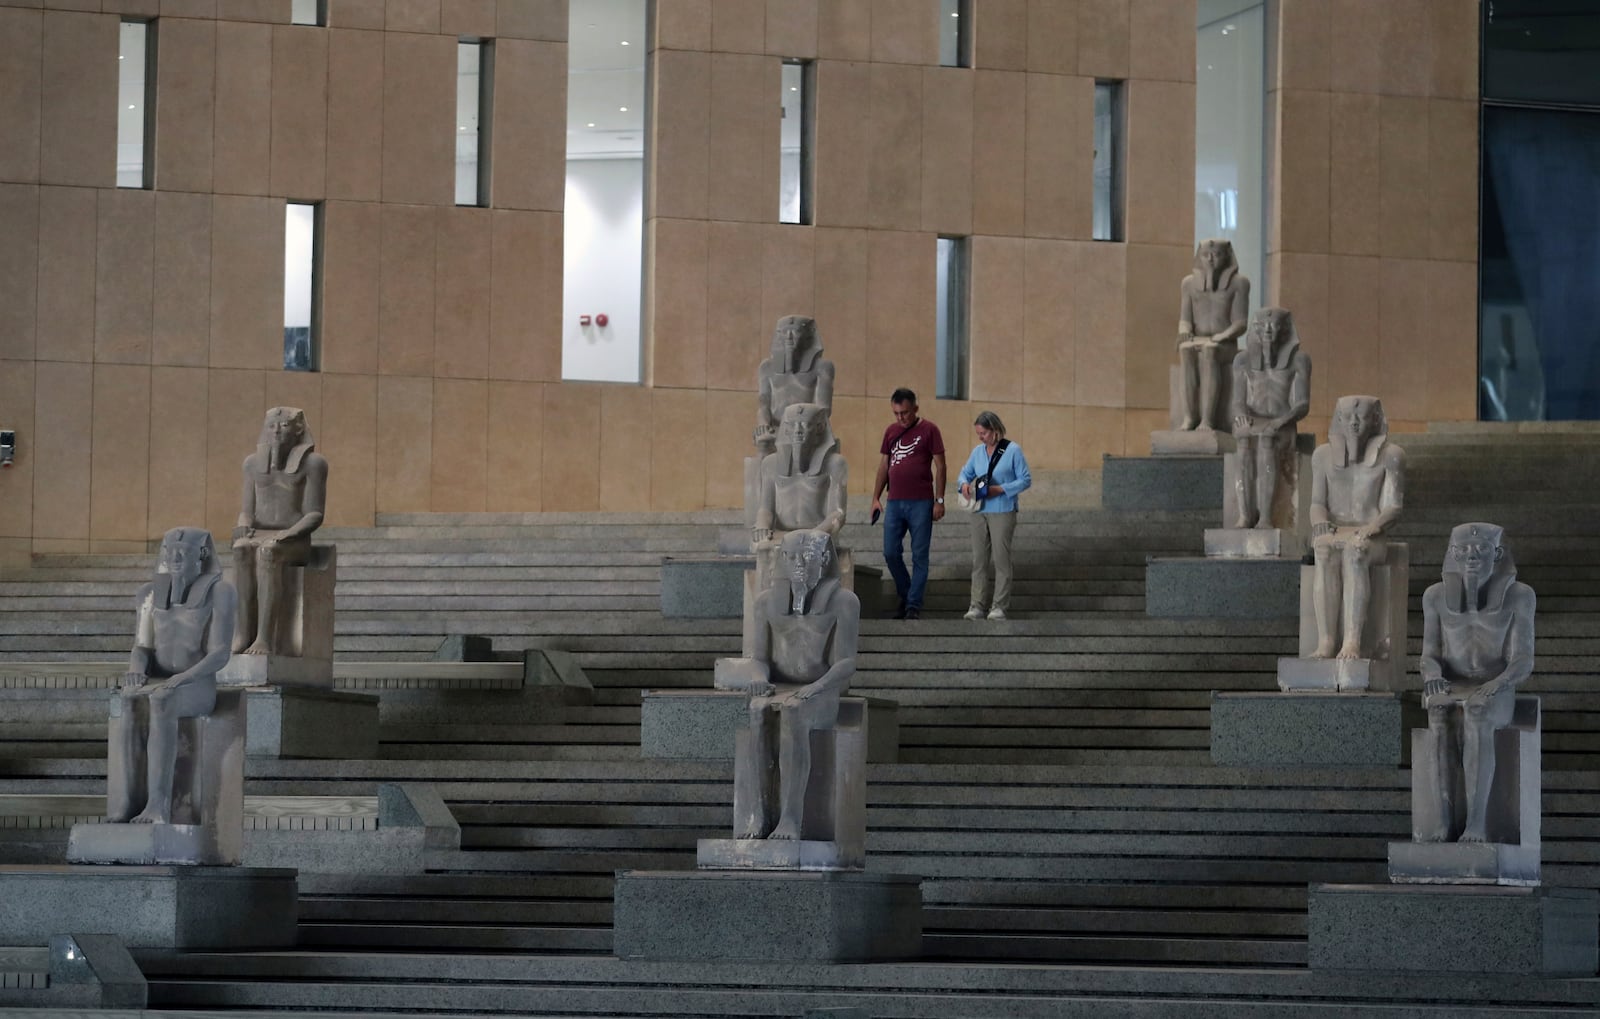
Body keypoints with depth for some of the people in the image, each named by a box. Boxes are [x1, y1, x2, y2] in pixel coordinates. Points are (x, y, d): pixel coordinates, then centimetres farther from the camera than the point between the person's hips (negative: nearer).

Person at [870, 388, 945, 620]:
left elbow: (940, 466, -2)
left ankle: (914, 605, 3)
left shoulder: (928, 430, -2)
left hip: (921, 503, -5)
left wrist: (939, 500, -8)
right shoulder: (891, 431, 12)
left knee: (919, 555, -1)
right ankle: (905, 595, 20)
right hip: (894, 503, 5)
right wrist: (876, 498, 11)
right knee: (890, 553, 2)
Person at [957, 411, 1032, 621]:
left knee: (1001, 558, -3)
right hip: (980, 511, 5)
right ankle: (977, 605, 5)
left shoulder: (1013, 451, -5)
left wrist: (1000, 490, -15)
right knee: (979, 559, 3)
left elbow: (1025, 480, -4)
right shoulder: (978, 451, 10)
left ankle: (999, 606, 1)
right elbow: (966, 472, 21)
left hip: (1003, 512, -5)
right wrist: (964, 484, -2)